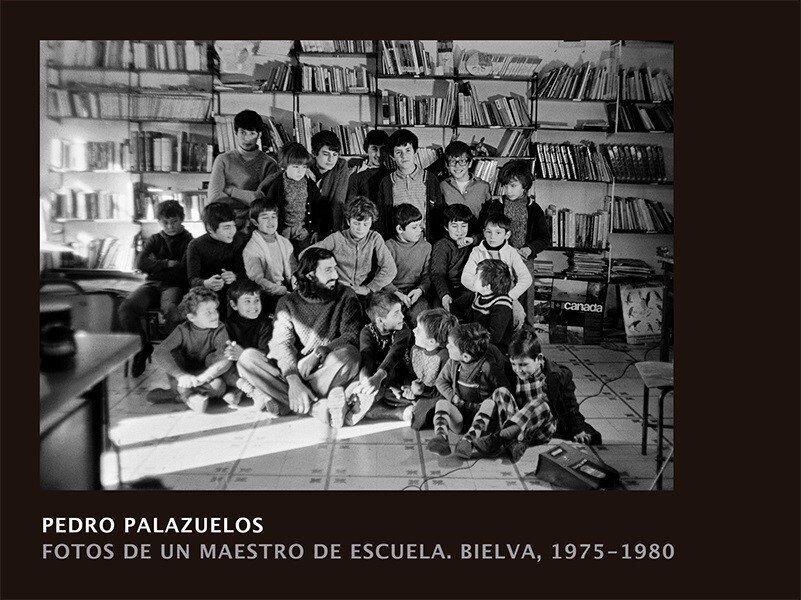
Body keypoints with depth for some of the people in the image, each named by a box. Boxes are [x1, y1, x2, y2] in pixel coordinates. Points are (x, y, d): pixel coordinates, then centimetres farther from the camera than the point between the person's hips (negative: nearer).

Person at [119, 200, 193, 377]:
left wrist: (155, 267, -1)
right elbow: (140, 263, 2)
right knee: (126, 308, -26)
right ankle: (143, 347, -5)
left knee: (172, 311, -39)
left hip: (175, 285, -4)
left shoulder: (188, 241, 7)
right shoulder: (155, 240, 18)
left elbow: (184, 272, -4)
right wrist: (167, 264, -6)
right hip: (152, 284, 4)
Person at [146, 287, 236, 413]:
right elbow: (158, 354, -26)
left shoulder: (219, 330, -11)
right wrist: (181, 375, -43)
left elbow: (226, 360, -29)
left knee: (217, 384, -35)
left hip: (208, 378, -2)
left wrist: (199, 379, -43)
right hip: (184, 378, 2)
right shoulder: (183, 330, -10)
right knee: (172, 354, -23)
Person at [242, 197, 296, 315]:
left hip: (287, 290, 6)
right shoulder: (250, 250, -7)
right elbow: (258, 281, -17)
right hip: (268, 296, -6)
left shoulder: (285, 243, 13)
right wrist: (285, 292, -23)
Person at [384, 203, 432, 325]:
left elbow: (427, 276, 8)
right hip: (392, 291, -1)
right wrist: (396, 293, -21)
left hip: (416, 293, 2)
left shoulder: (426, 247, 9)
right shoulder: (389, 246, 1)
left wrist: (420, 290, -13)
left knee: (420, 314, -29)